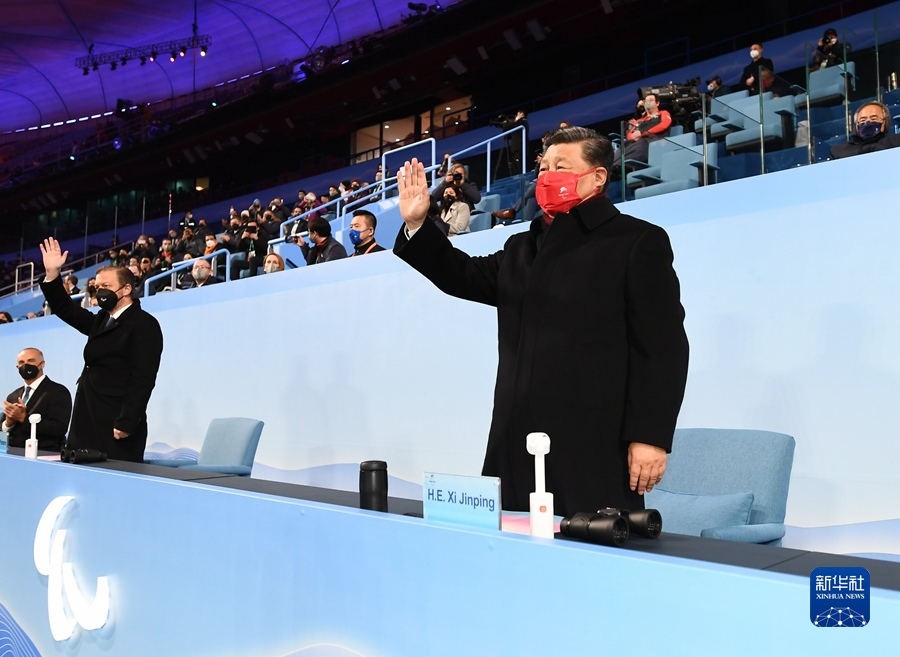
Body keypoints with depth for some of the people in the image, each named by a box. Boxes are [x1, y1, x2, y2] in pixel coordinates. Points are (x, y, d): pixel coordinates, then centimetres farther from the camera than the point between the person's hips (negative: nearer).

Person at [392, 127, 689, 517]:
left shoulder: (637, 241, -1)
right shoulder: (522, 248, 21)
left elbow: (662, 346, -7)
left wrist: (651, 436, -13)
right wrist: (417, 224, 6)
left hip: (594, 447, -6)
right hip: (518, 443, 6)